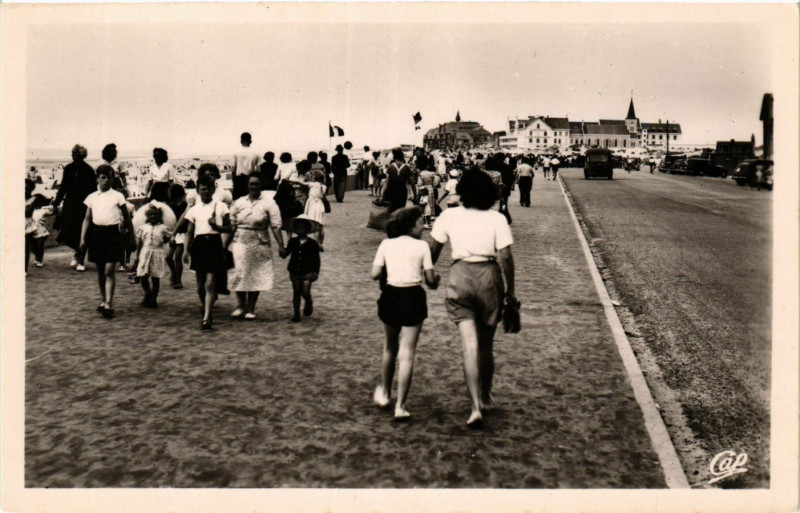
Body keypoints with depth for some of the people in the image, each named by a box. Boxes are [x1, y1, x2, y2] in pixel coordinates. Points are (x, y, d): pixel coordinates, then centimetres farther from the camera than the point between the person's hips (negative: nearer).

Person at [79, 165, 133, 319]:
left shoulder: (117, 196, 1)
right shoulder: (92, 197, 9)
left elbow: (126, 216, 9)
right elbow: (87, 219, 11)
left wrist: (127, 231, 8)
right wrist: (83, 239, 5)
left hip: (113, 233, -3)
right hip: (97, 233, 4)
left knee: (109, 270, -10)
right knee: (100, 271, 13)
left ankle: (109, 304, -11)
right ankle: (103, 300, 28)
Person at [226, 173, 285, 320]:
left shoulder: (268, 203, -1)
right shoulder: (239, 202, 8)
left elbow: (275, 226, -6)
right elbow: (232, 225, 11)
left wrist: (281, 245, -14)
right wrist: (226, 245, 7)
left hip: (260, 245, -2)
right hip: (240, 243, 2)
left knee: (256, 276, 5)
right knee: (239, 275, -2)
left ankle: (251, 309, 16)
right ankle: (240, 305, 12)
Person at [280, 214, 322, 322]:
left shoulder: (312, 243, -1)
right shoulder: (292, 242, 5)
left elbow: (316, 259, 3)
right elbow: (285, 253, 6)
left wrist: (316, 272, -4)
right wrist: (282, 253, -17)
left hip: (308, 271, -2)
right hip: (295, 271, 2)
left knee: (305, 292, -10)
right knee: (296, 291, 4)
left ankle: (309, 302, 24)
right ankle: (296, 313, 12)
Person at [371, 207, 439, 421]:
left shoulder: (386, 244, 4)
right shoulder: (422, 246, -2)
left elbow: (375, 274, -1)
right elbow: (431, 279, -5)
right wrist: (436, 280, 18)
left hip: (390, 296, 3)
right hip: (413, 298, -3)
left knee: (390, 347, 24)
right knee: (407, 354, 1)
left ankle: (384, 393, 37)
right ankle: (400, 406, -1)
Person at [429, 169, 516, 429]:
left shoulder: (449, 216, 1)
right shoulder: (497, 219, -2)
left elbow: (433, 250, 6)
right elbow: (505, 257, -6)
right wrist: (510, 290, 4)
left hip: (460, 276, 0)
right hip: (489, 276, 0)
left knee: (469, 344, -2)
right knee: (486, 344, 16)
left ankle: (475, 407, -12)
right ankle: (486, 398, 32)